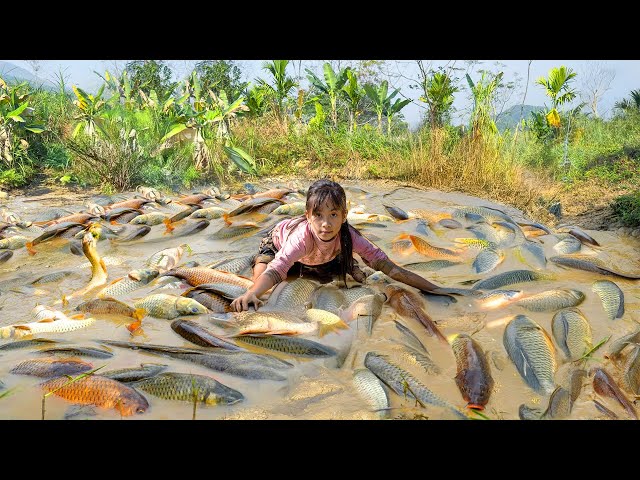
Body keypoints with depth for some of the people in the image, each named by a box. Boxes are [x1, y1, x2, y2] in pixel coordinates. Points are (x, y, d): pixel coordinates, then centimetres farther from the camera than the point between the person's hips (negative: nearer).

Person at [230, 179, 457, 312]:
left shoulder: (348, 235, -38)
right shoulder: (303, 235, -48)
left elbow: (383, 263, -39)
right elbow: (275, 270, -57)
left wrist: (431, 288, -44)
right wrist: (251, 293, -78)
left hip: (321, 257, 3)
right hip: (278, 240, -3)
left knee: (357, 276, -4)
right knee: (260, 277, -23)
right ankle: (259, 256, 14)